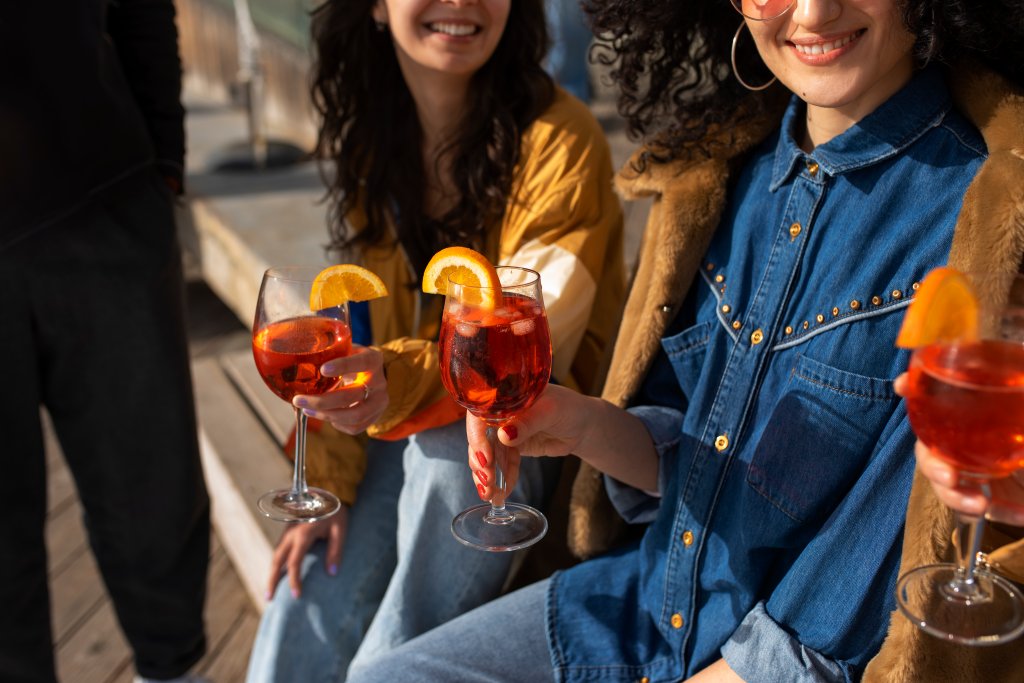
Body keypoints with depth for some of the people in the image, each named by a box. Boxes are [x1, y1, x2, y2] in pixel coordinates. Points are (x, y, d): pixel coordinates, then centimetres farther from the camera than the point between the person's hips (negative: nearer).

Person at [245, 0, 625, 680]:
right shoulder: (370, 139, 2)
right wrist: (331, 481, -5)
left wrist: (405, 379, -40)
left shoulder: (560, 139, -16)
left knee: (449, 445, -35)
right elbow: (364, 323, 3)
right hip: (409, 430, 4)